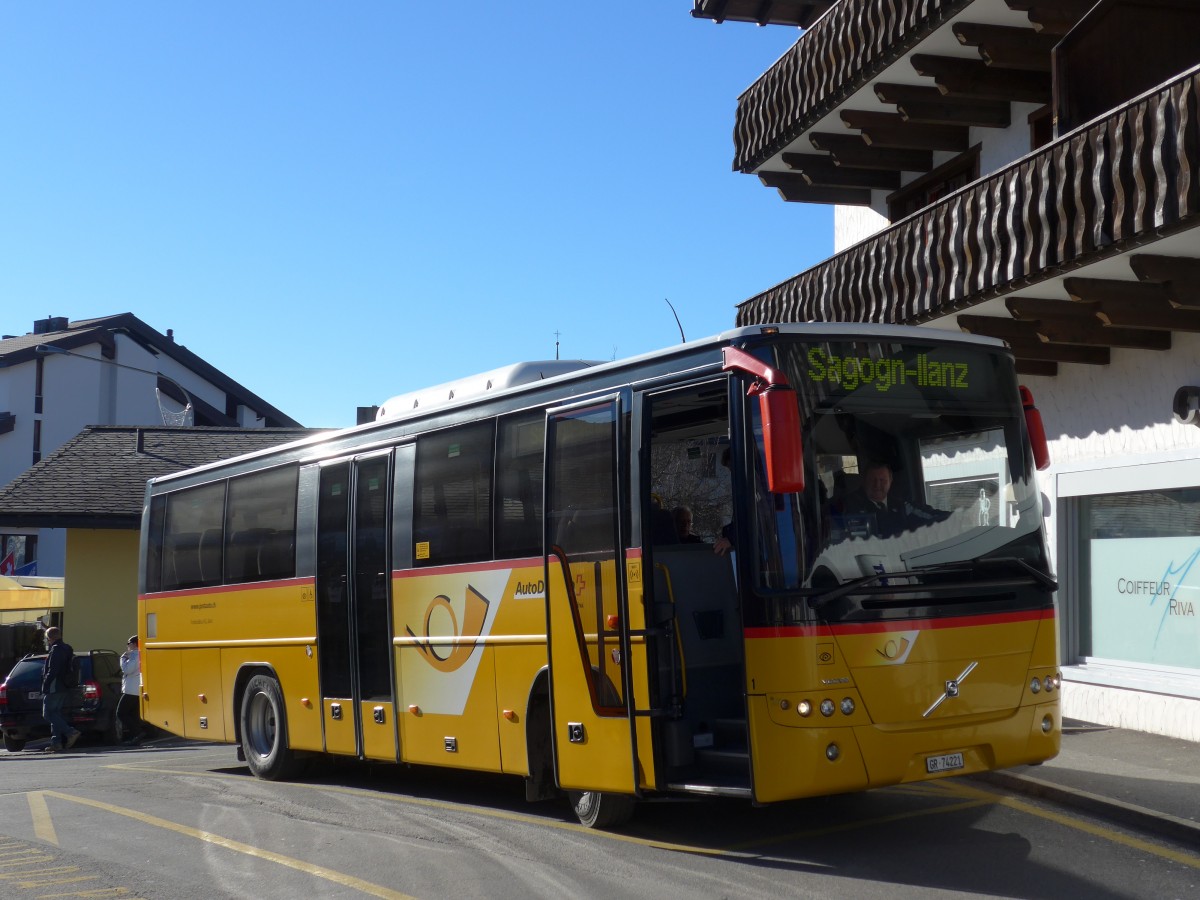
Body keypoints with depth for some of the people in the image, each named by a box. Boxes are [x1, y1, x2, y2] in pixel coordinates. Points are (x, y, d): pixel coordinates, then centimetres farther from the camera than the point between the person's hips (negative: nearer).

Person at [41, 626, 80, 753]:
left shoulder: (56, 649, -12)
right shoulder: (67, 649, 19)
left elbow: (52, 671, -19)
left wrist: (45, 687, -17)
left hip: (55, 688, -10)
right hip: (64, 688, 10)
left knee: (48, 713, -9)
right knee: (55, 713, 11)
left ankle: (70, 732, -20)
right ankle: (56, 742, 6)